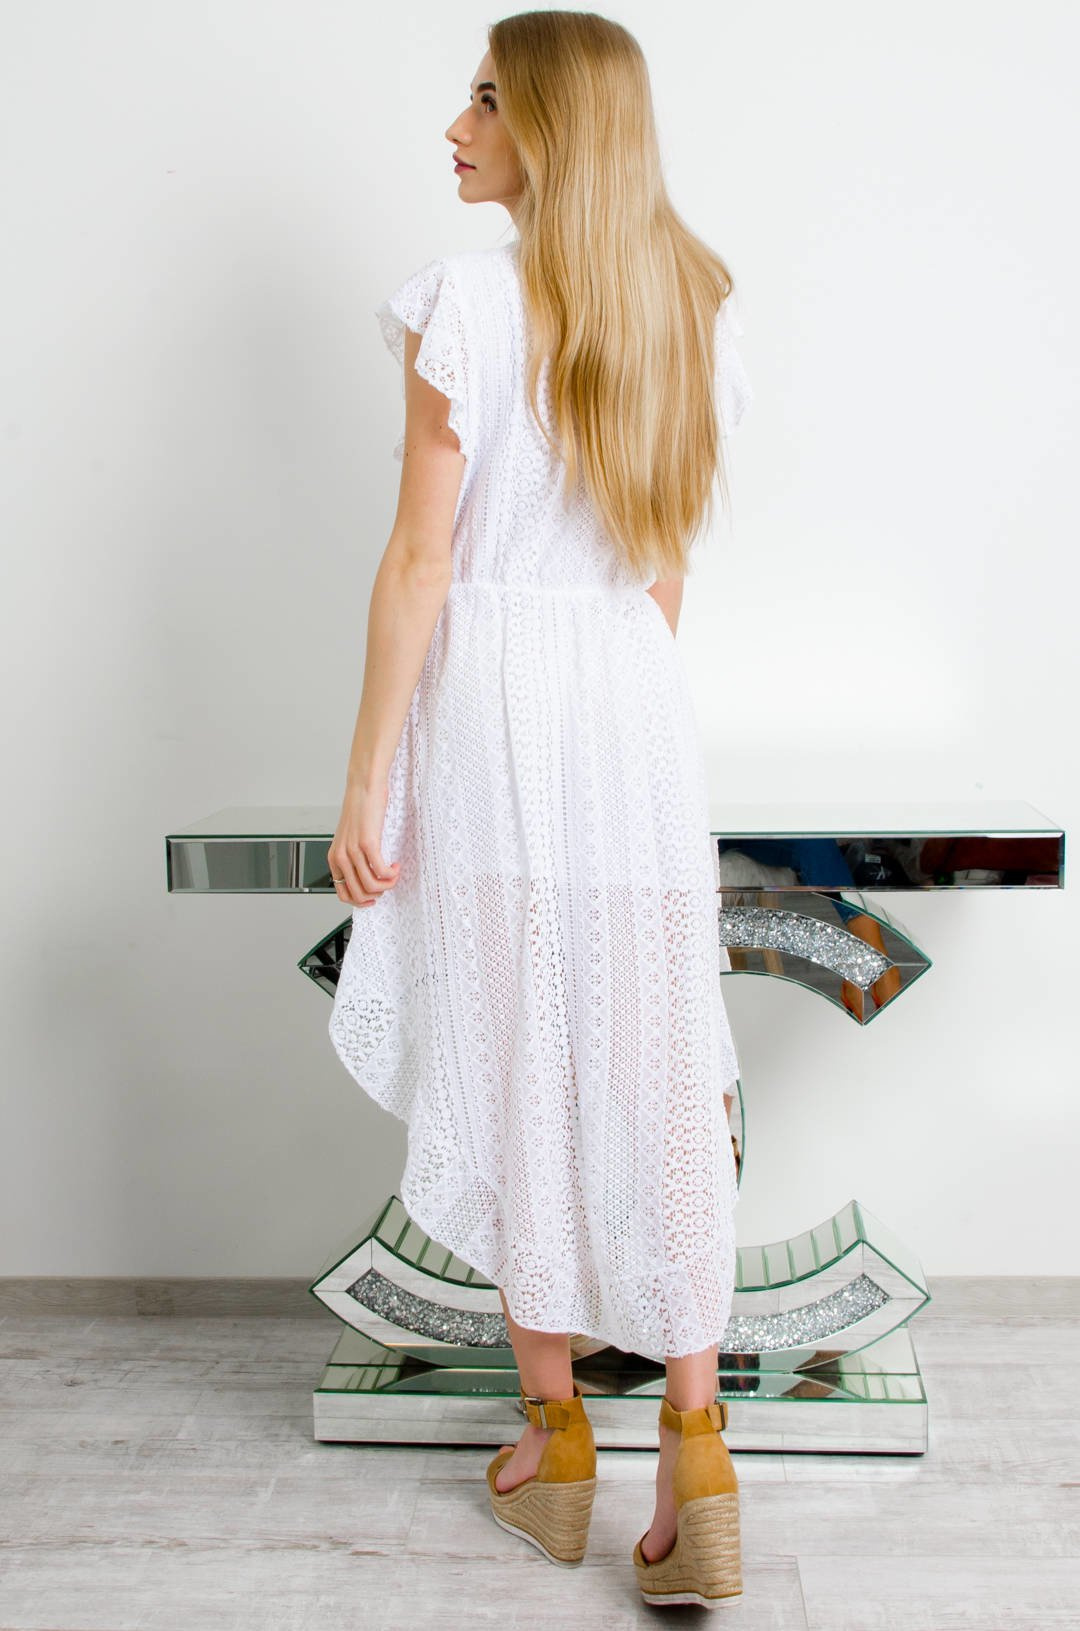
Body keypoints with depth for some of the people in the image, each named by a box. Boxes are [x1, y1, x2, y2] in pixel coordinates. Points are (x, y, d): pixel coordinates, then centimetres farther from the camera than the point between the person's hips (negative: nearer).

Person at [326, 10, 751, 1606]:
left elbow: (421, 557, -11)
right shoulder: (695, 310, 10)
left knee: (516, 1067, 7)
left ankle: (556, 1439, 22)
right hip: (637, 698, 5)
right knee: (657, 1081, 6)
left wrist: (366, 782, -6)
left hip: (488, 689, -4)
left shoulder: (468, 294, -8)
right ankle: (695, 1457, 9)